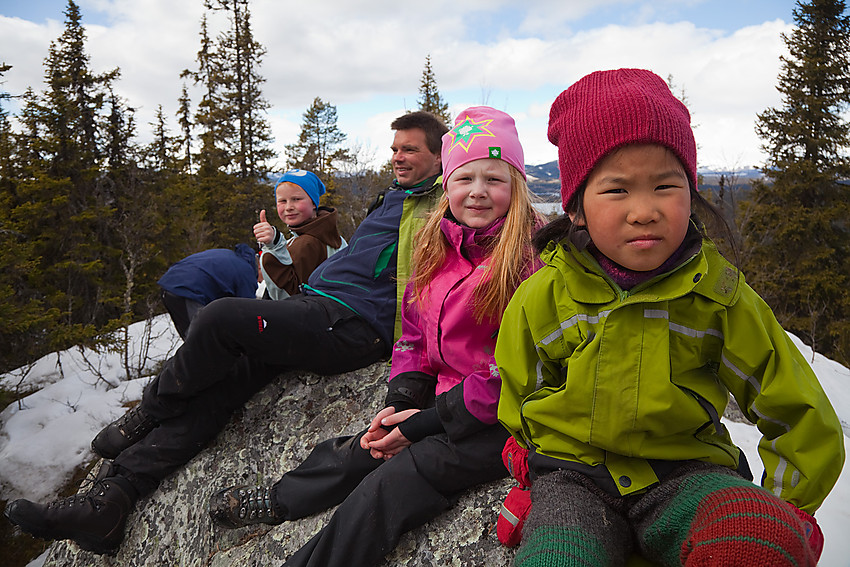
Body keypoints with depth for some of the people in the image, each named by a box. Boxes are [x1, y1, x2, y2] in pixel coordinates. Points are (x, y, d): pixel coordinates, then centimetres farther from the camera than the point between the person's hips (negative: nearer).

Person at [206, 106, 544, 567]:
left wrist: (429, 421, -15)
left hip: (499, 422, -6)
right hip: (444, 404, 7)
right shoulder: (436, 248, 6)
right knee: (352, 454, 4)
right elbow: (415, 333, 12)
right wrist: (400, 403, -2)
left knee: (391, 483, -18)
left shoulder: (532, 255, -17)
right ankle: (276, 502, 27)